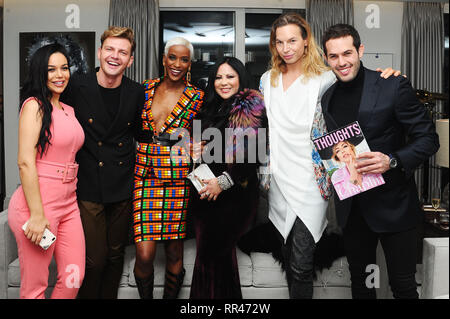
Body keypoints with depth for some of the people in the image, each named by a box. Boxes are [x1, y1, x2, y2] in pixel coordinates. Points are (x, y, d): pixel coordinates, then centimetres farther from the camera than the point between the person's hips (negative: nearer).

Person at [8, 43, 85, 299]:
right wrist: (37, 215, -19)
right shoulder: (34, 105, -8)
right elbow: (25, 161, -16)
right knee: (35, 287, 4)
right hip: (37, 203, -7)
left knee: (74, 279, 9)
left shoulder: (69, 110, 15)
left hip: (69, 204, 7)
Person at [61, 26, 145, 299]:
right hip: (88, 187, -2)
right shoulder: (77, 87, -5)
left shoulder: (137, 93, 1)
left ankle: (109, 296, 35)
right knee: (94, 259, -1)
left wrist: (137, 172, 8)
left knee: (116, 255, 14)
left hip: (123, 187, 3)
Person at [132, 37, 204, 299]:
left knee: (175, 252, 6)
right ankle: (146, 297, 22)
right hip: (146, 176, 1)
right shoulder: (146, 88, 9)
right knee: (145, 254, -5)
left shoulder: (197, 97, 2)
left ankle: (170, 297, 29)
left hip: (179, 179, -1)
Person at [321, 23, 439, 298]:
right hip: (351, 207, 5)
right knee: (360, 281, 19)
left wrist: (392, 161, -25)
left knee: (403, 284, 6)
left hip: (392, 203, -4)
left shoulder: (394, 86, -10)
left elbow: (428, 138, -9)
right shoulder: (327, 98, 6)